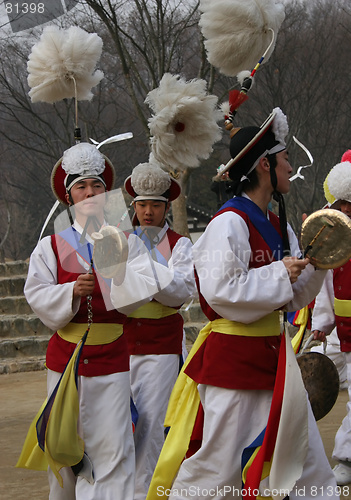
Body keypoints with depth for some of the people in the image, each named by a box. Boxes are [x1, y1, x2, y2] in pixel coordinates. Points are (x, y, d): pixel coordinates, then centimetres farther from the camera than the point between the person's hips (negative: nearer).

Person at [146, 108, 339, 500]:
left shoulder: (277, 227, 13)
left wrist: (315, 264, 0)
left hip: (271, 355, 9)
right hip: (233, 358, -9)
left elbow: (294, 298, 17)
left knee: (308, 467, 9)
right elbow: (222, 292, -23)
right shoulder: (229, 223, -14)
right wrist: (279, 275, -16)